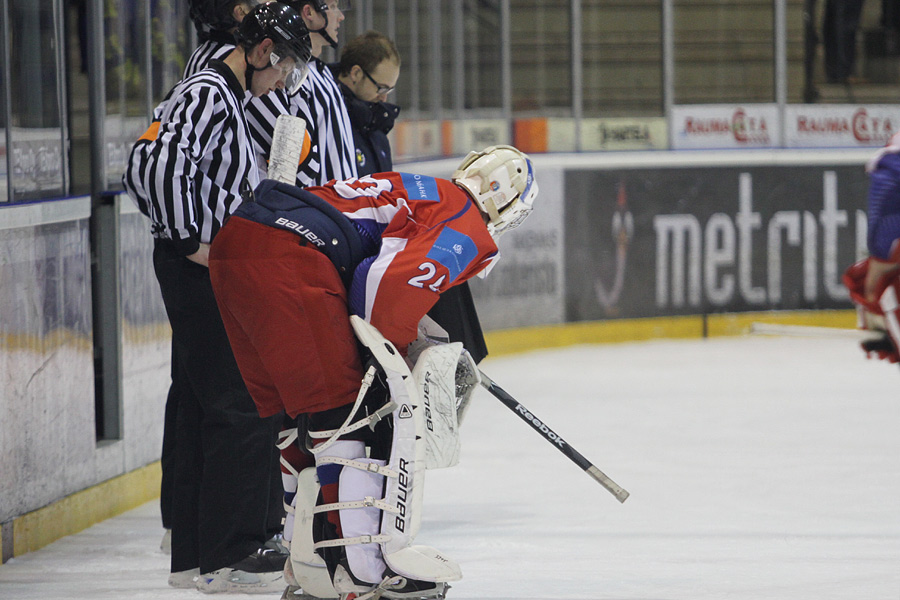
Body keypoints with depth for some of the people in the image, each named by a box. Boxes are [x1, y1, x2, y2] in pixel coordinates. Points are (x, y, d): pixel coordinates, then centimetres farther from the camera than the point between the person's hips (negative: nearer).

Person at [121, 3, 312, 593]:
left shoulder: (227, 99, 17)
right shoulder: (207, 95, -15)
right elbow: (155, 167, -26)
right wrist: (190, 242, -20)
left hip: (217, 273, 11)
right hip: (199, 275, -11)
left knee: (206, 407, 12)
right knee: (244, 406, -10)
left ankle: (195, 554, 17)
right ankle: (227, 558, -7)